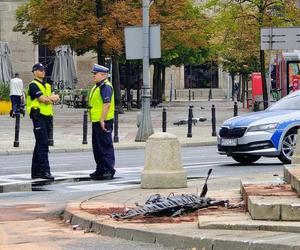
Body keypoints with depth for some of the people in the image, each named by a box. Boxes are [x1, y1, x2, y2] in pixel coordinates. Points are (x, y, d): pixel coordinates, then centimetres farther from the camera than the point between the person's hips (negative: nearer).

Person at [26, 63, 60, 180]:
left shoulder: (47, 86, 20)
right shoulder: (33, 85, -6)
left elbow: (56, 98, 10)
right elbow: (43, 99, -16)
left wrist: (49, 98, -10)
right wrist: (52, 98, 1)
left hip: (47, 117, 9)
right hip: (38, 116, -9)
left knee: (40, 145, 11)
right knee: (43, 145, -14)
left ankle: (36, 171, 15)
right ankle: (44, 171, -17)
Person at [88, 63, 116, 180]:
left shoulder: (106, 87, -15)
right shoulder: (97, 86, 18)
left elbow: (107, 104, -23)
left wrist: (102, 120, -26)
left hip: (103, 122, -11)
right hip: (96, 121, 11)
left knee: (106, 146, -8)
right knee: (97, 146, 15)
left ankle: (109, 170, -6)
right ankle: (100, 169, 23)